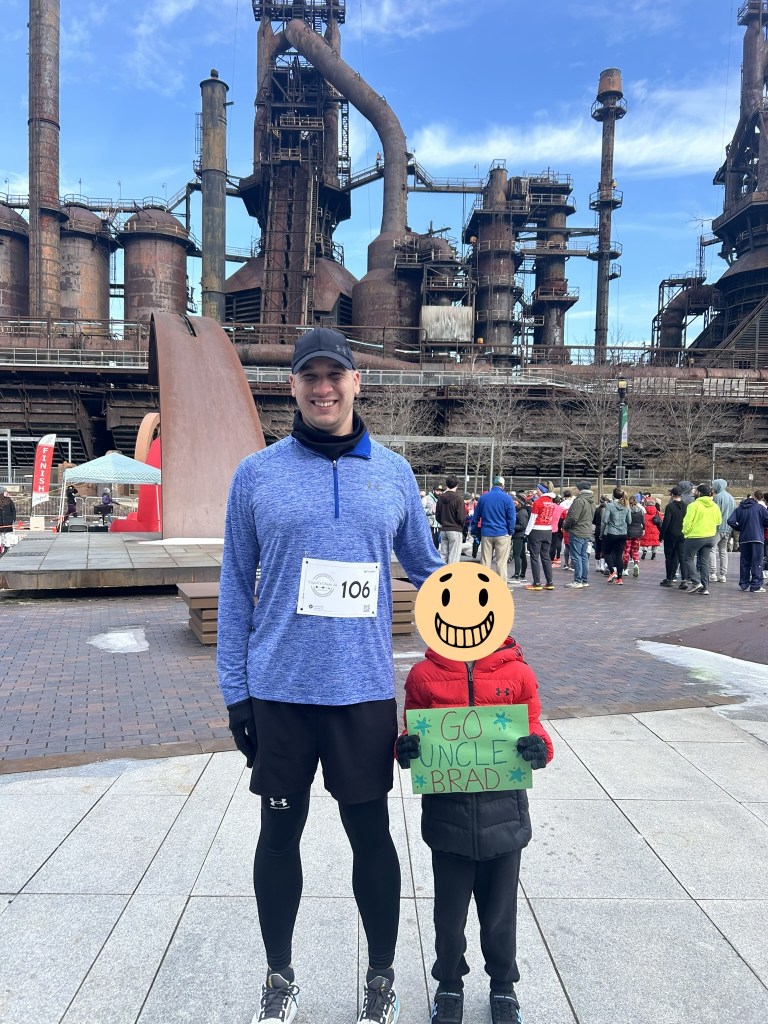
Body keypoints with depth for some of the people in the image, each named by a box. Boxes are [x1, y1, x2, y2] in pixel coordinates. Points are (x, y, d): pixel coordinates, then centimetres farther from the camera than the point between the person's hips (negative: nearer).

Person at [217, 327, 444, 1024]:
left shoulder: (393, 473, 3)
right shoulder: (256, 474, 0)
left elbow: (426, 568, 13)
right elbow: (236, 587, 3)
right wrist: (234, 690, 1)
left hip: (364, 688, 0)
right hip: (277, 687, 0)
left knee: (371, 832, 13)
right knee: (280, 832, 15)